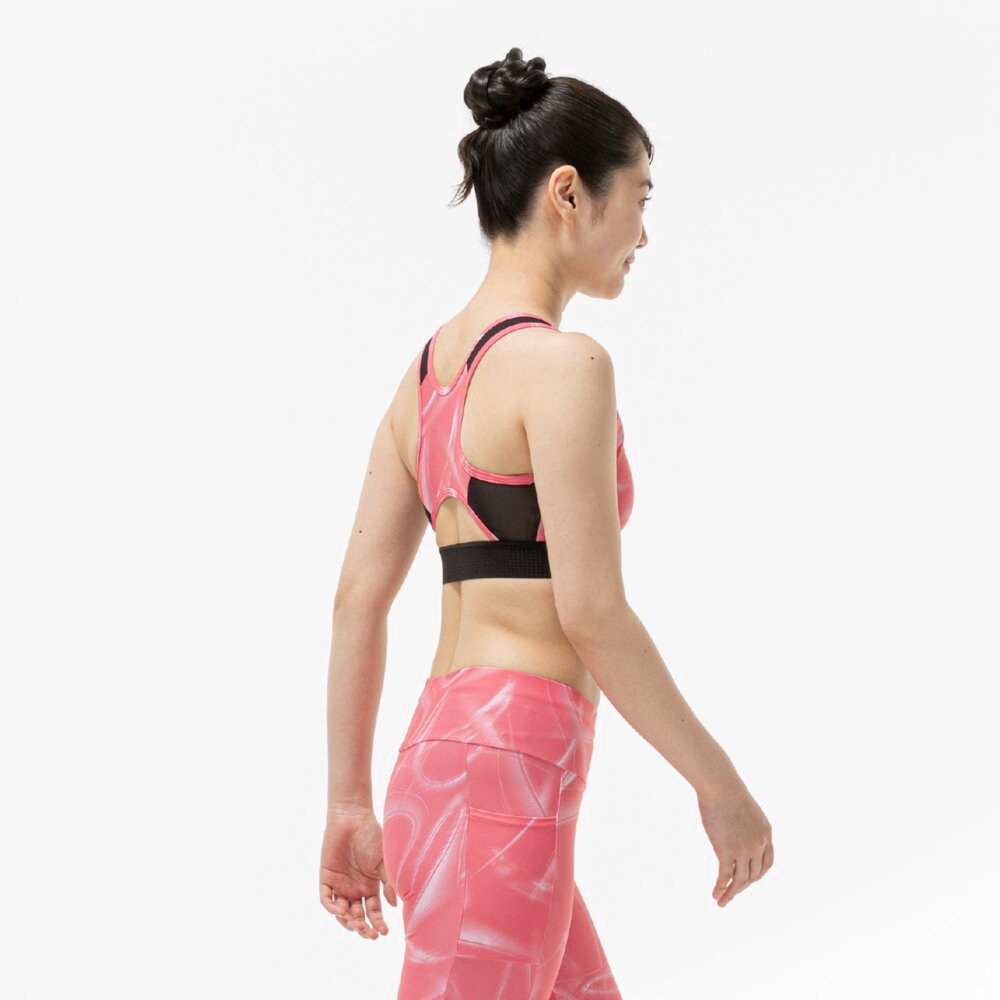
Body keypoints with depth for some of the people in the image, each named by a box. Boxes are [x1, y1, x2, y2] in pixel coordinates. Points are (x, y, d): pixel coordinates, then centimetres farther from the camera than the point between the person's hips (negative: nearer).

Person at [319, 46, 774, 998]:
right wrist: (720, 784, -6)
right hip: (509, 775, -9)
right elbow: (592, 611, -16)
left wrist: (349, 806, 16)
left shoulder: (428, 369, 14)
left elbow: (357, 603, 12)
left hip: (437, 765, 9)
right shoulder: (561, 363, -11)